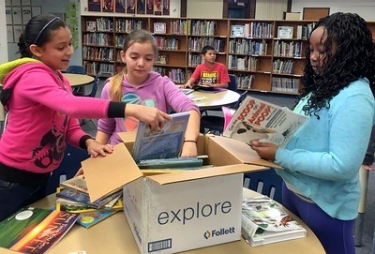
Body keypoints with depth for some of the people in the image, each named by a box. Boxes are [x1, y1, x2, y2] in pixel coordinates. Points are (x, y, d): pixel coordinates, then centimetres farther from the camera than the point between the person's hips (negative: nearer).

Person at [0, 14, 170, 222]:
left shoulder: (60, 81, 6)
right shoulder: (32, 77, -23)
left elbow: (70, 128, 2)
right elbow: (72, 106, -42)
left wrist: (89, 143, -21)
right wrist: (131, 109, -51)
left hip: (39, 176, 9)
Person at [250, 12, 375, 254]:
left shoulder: (355, 98, -24)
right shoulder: (322, 86, 4)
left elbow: (343, 167, -30)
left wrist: (279, 155, -28)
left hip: (325, 204, -8)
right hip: (293, 189, 8)